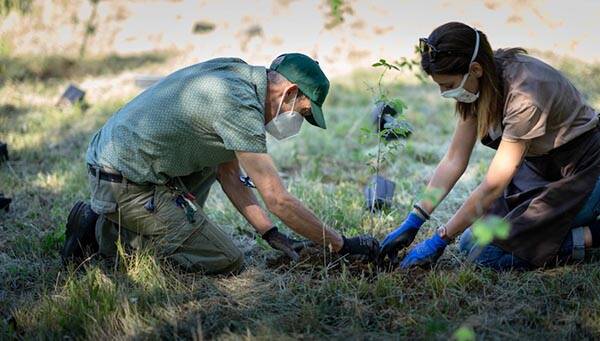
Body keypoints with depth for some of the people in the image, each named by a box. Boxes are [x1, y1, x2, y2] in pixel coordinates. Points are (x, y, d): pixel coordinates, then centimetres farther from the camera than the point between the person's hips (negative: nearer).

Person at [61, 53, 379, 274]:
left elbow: (228, 173, 14)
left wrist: (270, 234, 10)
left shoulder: (234, 73, 10)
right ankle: (102, 233, -3)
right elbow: (278, 200, -20)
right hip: (126, 184, -10)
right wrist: (344, 245, -11)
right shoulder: (240, 104, -20)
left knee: (216, 158, 27)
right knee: (227, 261, -8)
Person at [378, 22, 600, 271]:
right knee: (471, 242, 2)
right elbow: (454, 160, -6)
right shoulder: (478, 84, -9)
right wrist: (412, 222, -11)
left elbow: (493, 186, -30)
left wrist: (439, 240, -24)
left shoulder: (523, 94, -33)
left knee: (488, 255, -16)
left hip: (579, 170, -8)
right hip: (538, 163, 8)